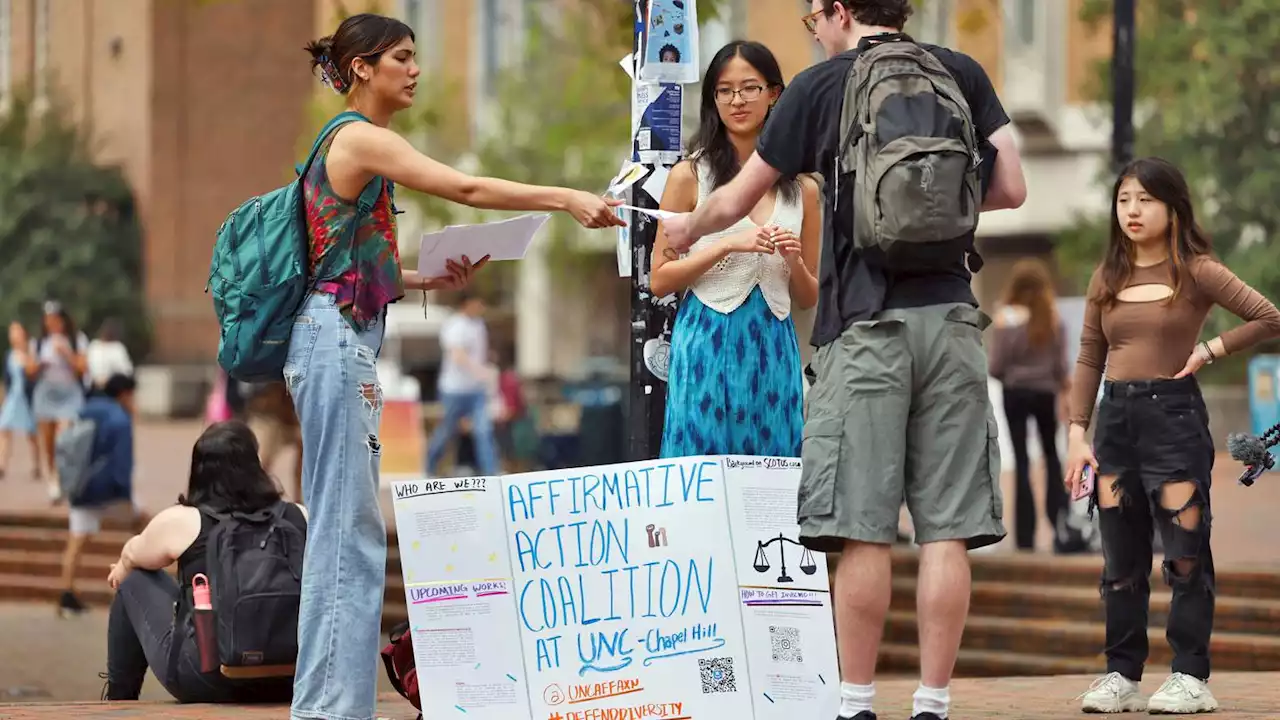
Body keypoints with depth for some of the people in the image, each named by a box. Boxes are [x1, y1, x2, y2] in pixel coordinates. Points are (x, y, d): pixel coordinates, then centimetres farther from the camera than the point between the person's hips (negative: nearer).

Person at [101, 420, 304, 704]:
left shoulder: (180, 521, -4)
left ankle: (118, 699, 33)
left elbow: (134, 556, 18)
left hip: (202, 681, -3)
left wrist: (122, 567, 41)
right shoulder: (300, 519, 1)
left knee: (134, 580, 19)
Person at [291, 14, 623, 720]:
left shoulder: (351, 144, 19)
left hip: (345, 339, 10)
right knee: (348, 527, -9)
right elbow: (466, 189, -19)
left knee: (347, 528, 10)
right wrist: (568, 199, -21)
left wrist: (429, 280, 8)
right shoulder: (360, 139, -10)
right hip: (336, 340, -10)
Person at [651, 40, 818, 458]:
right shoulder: (690, 176, 1)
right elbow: (659, 280, -2)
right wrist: (728, 245, -12)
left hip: (774, 348, 3)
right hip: (708, 344, -3)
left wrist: (795, 262, -5)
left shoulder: (801, 188, 9)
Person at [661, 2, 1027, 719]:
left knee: (864, 529, -2)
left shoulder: (822, 85, 4)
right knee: (947, 528, 0)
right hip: (951, 317, 2)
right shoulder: (963, 74, 10)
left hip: (865, 320, -2)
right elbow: (1010, 189, 6)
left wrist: (687, 227, 32)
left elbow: (734, 203, 12)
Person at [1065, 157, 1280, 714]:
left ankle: (1191, 677, -1)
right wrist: (1077, 433, 2)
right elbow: (1089, 360, 10)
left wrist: (1210, 350, -8)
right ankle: (1122, 675, 12)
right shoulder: (1107, 278, 10)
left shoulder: (1195, 272, -4)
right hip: (1115, 417, 5)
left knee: (1186, 554, -4)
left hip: (1174, 415, -5)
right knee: (1120, 560, 7)